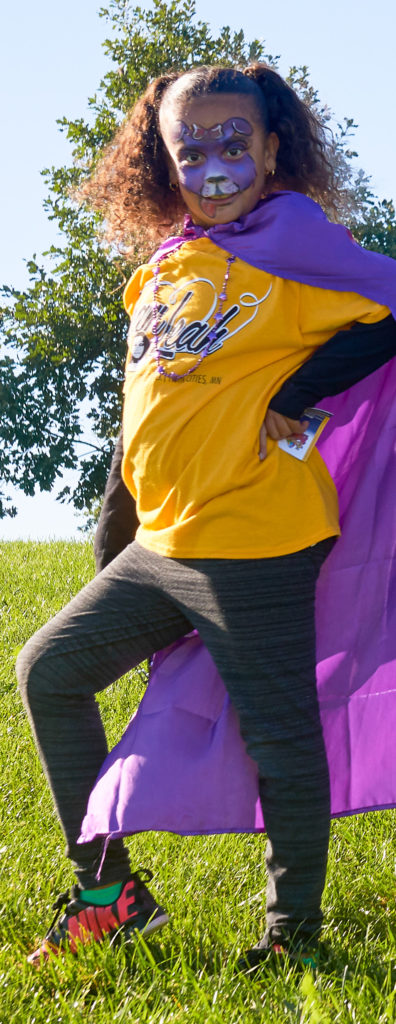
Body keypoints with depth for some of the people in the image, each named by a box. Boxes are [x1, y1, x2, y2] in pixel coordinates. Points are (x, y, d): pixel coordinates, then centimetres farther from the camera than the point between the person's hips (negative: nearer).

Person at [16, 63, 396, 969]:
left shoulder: (288, 240, -8)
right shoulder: (160, 273, 15)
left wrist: (301, 392, -17)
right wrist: (114, 525, 22)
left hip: (255, 546, -9)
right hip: (160, 547, 9)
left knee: (278, 739, -1)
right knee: (51, 670, 13)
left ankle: (294, 930, 19)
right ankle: (108, 890, 21)